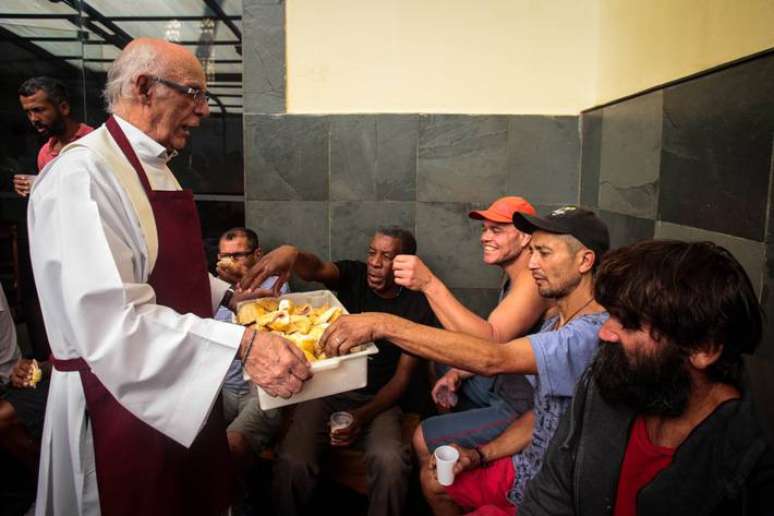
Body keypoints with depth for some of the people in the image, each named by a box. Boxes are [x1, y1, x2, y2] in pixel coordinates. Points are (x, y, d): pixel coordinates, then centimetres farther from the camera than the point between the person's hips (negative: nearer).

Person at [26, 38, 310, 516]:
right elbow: (112, 318, -31)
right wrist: (242, 344, -36)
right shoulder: (82, 174, -21)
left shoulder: (155, 168, 9)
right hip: (122, 401, -8)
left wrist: (228, 296, 10)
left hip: (182, 388, 9)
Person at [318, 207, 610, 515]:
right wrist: (479, 455, -1)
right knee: (434, 479, 14)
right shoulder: (554, 325, 5)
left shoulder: (595, 332, -28)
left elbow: (492, 359, -40)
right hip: (527, 470, 8)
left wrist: (385, 325, -40)